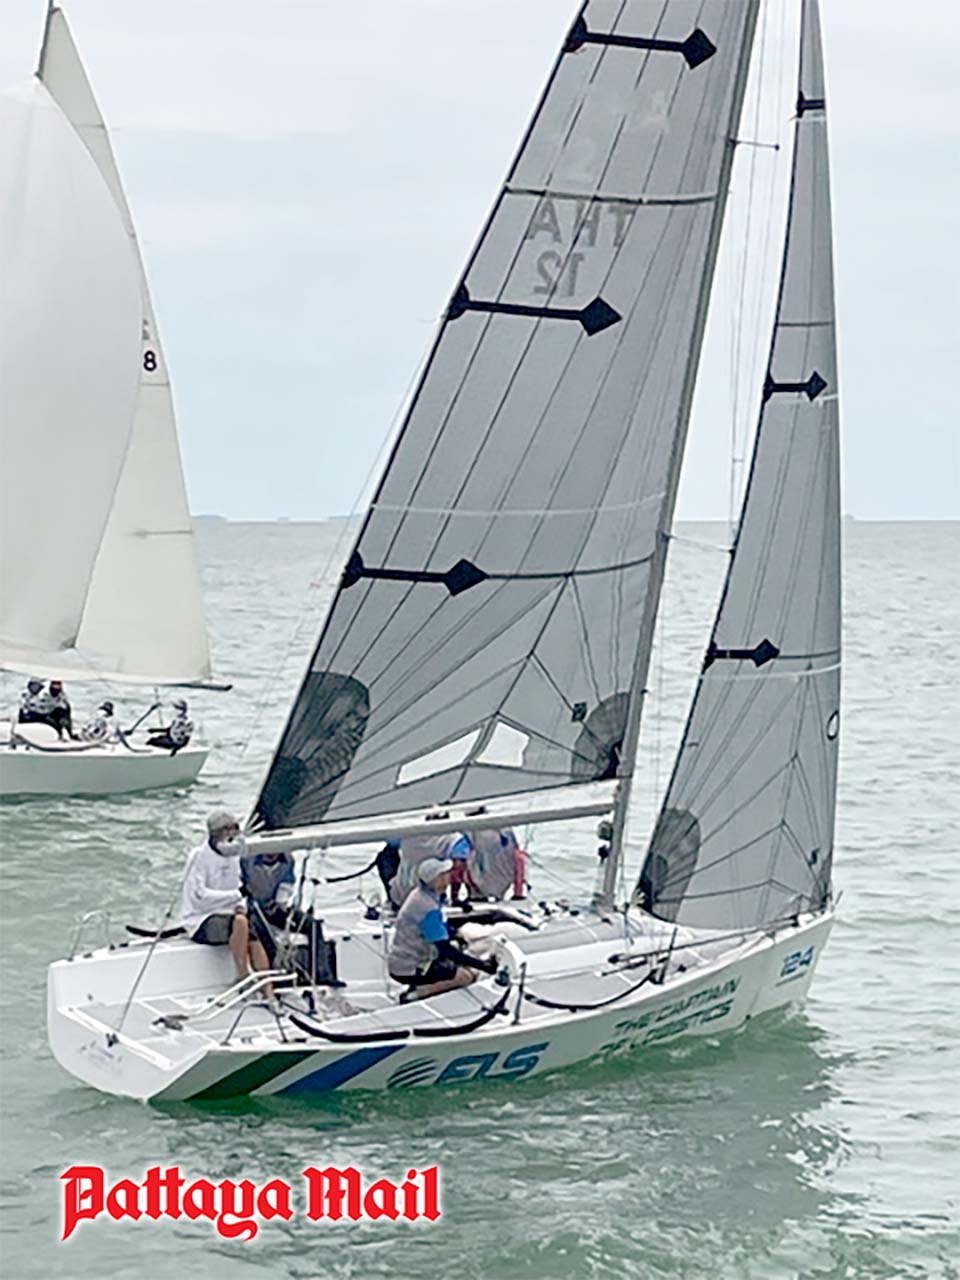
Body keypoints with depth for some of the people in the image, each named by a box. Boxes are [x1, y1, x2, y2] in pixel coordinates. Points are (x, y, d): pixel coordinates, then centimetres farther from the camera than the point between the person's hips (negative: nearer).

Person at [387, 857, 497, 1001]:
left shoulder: (420, 894, 3)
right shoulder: (428, 907, -26)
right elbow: (445, 949, -25)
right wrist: (482, 965, -24)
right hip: (407, 971, -10)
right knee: (465, 977, -12)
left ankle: (418, 988, 9)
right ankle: (416, 994, -12)